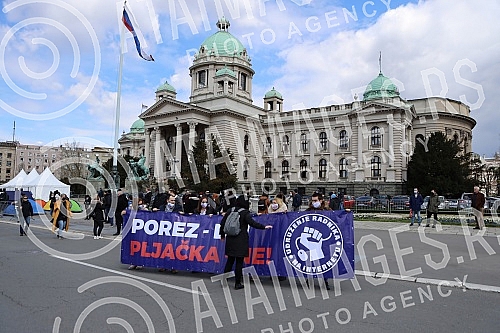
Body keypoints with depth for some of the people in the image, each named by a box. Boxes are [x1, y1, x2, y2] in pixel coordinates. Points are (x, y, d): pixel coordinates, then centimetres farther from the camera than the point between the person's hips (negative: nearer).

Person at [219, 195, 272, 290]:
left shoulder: (230, 211, 8)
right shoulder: (245, 213, -8)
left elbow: (222, 223, 12)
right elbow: (251, 222, -21)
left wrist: (222, 235, 23)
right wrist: (264, 227, -17)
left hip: (230, 239, 5)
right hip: (241, 241, -5)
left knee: (230, 261, 14)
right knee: (239, 262, 2)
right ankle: (237, 283, 7)